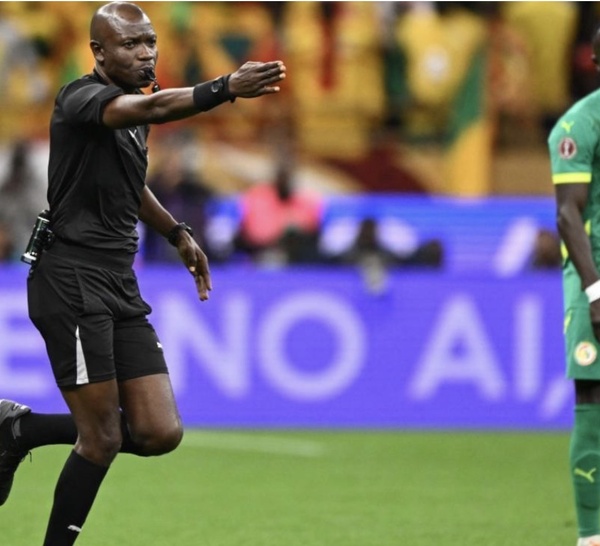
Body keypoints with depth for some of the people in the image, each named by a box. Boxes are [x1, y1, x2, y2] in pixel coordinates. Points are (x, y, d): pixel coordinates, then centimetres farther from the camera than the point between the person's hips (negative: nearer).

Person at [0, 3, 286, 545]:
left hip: (120, 287, 8)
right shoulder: (82, 98, -12)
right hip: (73, 280, -8)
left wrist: (178, 233, 31)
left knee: (160, 434, 0)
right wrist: (225, 89, -48)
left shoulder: (133, 112, 15)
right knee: (103, 439, -7)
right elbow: (153, 107, -34)